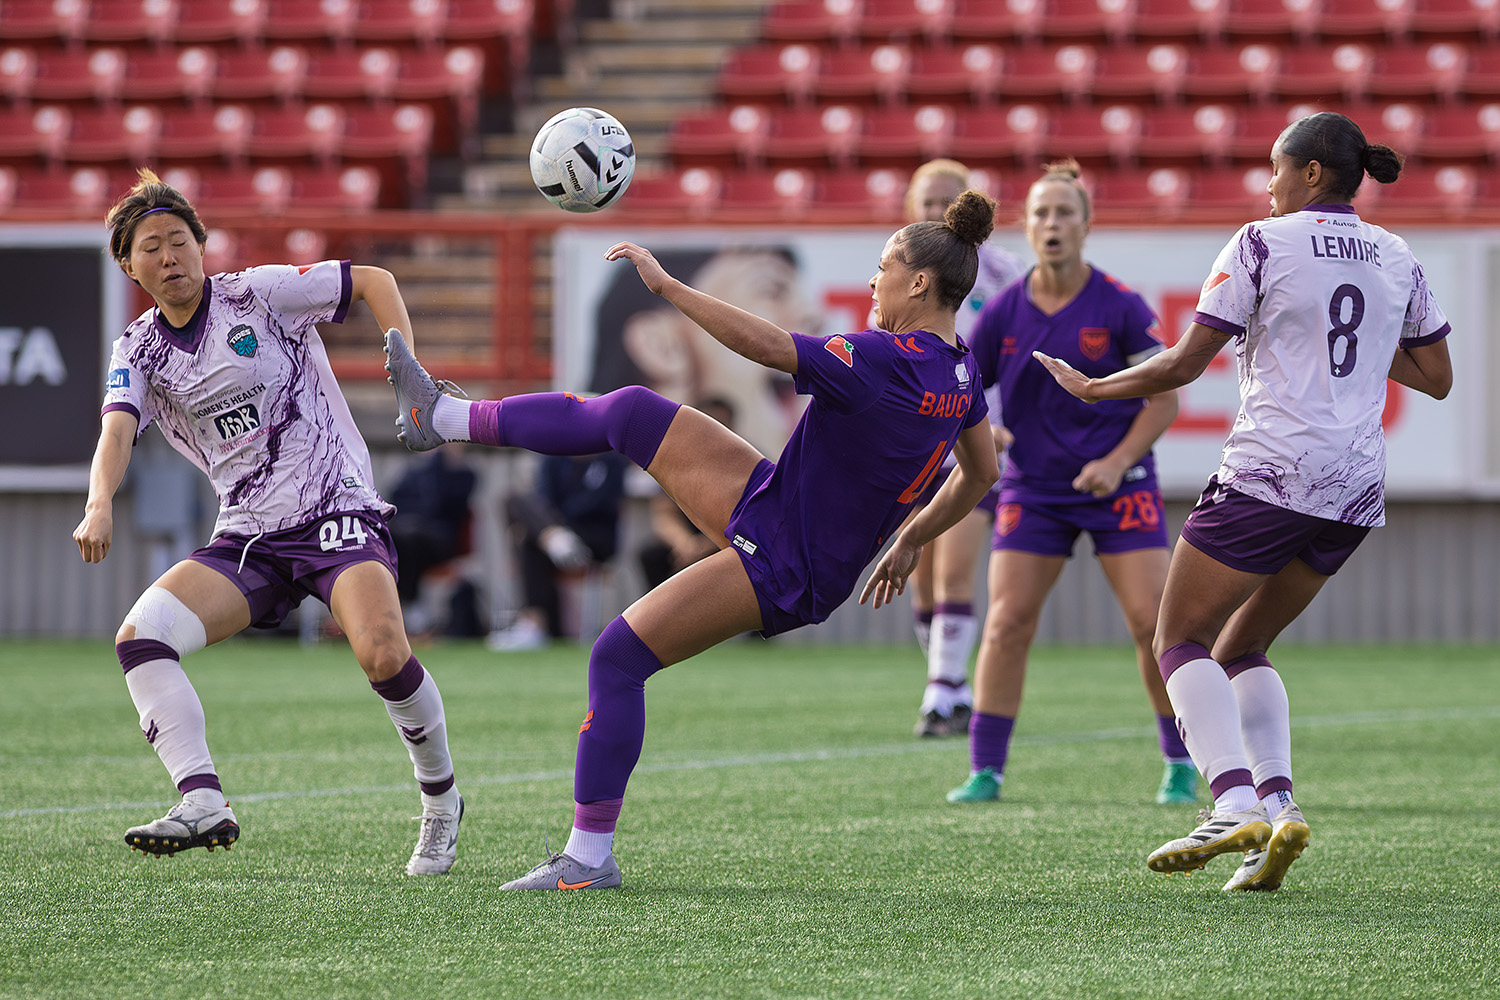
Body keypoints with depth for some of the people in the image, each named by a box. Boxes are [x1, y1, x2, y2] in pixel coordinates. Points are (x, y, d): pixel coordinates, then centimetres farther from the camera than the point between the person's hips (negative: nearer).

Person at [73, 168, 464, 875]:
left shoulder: (259, 294, -2)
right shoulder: (139, 351, 7)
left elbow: (373, 281, 7)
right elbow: (117, 430, -11)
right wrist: (100, 504, -32)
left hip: (338, 512, -4)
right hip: (246, 542, 4)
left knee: (382, 653, -29)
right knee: (140, 636, -20)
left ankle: (440, 799, -4)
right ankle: (204, 804, -27)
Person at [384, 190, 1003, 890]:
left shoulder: (883, 361, -27)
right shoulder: (959, 371, 1)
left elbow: (761, 344, -33)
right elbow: (980, 474, 15)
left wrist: (665, 283, -25)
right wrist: (909, 542, 26)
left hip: (779, 569, -9)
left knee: (618, 658, -5)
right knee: (633, 411, 6)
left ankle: (590, 856, 1)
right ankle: (443, 419, 18)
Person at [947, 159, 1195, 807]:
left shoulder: (1121, 308, -8)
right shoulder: (1003, 314, -2)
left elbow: (1164, 398, -4)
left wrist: (1117, 462, -15)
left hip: (1118, 485, -2)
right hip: (1033, 487, 2)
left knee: (1151, 622, -9)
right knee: (1006, 623, -7)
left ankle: (1180, 765, 5)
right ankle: (985, 771, 1)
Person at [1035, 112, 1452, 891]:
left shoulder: (1263, 244, -5)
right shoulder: (1398, 260, 12)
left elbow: (1183, 365, -7)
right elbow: (1437, 376, 18)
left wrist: (1091, 389, 6)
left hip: (1270, 473, -7)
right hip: (1357, 489, 7)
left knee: (1181, 638, 1)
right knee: (1242, 649, 19)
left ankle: (1235, 804, -20)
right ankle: (1278, 802, 0)